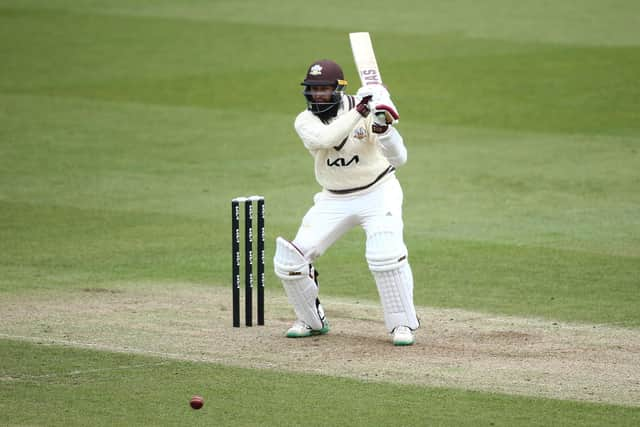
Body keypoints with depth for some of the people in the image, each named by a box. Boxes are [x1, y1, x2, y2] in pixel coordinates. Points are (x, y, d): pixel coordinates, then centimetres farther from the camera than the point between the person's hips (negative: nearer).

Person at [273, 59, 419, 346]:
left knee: (386, 255, -28)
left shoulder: (367, 106, -16)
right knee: (288, 261, -4)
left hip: (377, 193, -4)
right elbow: (326, 139, -33)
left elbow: (399, 159, -24)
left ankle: (403, 324, -11)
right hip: (334, 200, 4)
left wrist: (383, 128, -43)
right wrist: (358, 112, -40)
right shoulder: (305, 121, -9)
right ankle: (312, 321, 19)